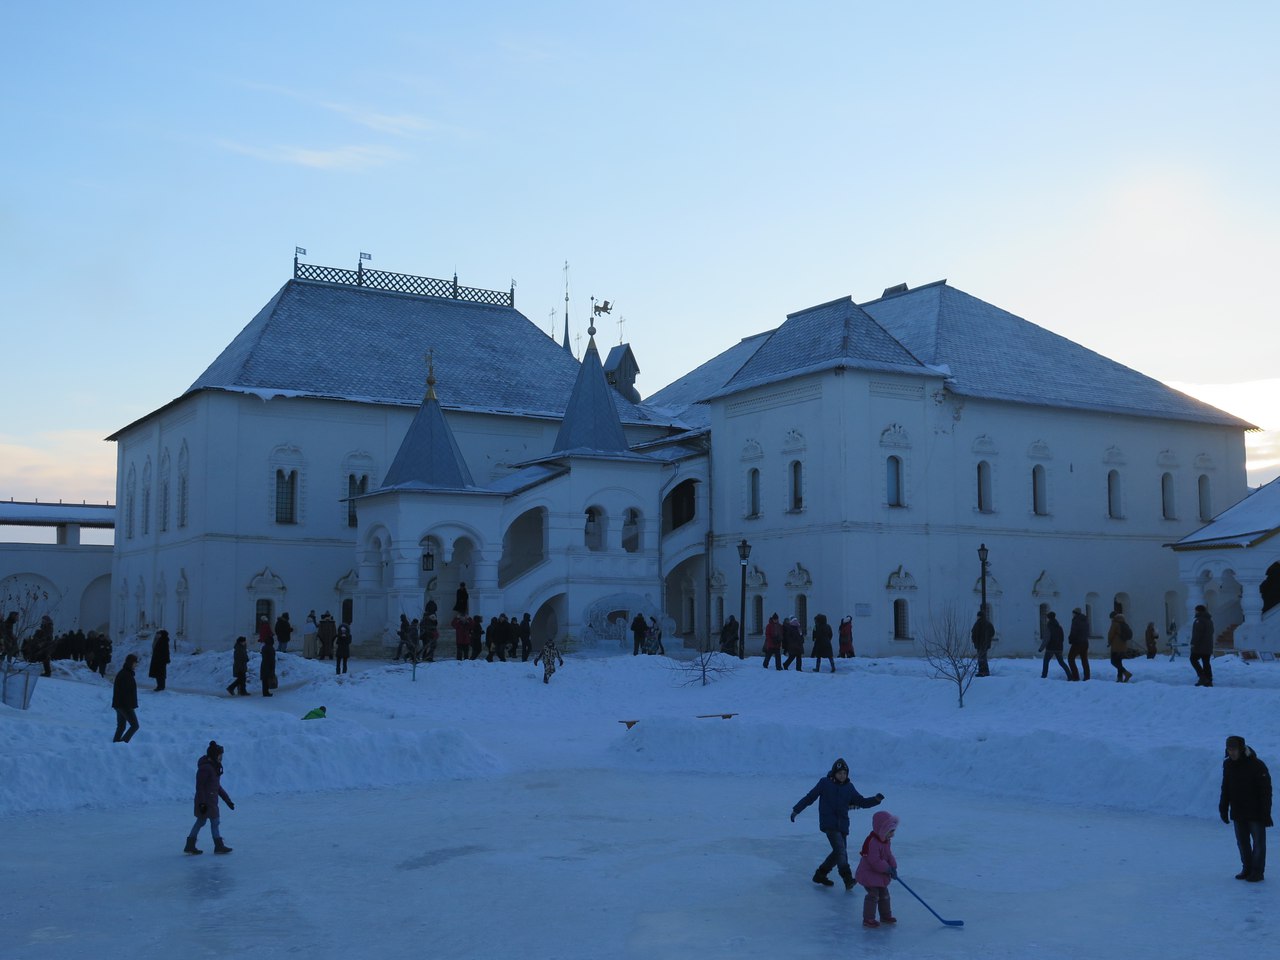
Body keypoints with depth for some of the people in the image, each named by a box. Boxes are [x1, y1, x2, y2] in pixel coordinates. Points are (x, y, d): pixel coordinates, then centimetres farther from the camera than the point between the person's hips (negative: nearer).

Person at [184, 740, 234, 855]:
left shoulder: (214, 767, 12)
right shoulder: (205, 768, -18)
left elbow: (217, 786, 19)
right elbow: (199, 786, -20)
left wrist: (227, 799, 18)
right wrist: (202, 803, -23)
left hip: (211, 800, 10)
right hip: (206, 801, -10)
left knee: (200, 822, 14)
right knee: (214, 822, -1)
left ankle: (190, 846, 20)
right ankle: (219, 846, 7)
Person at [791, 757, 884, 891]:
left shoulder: (849, 787, 9)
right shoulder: (825, 783, -3)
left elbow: (861, 802, 9)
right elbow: (810, 797, 2)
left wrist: (876, 800, -8)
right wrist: (796, 810, 4)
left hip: (842, 825, 6)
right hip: (829, 823, -6)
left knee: (839, 852, 9)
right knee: (840, 850, -18)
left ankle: (820, 874, 25)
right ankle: (848, 879, -20)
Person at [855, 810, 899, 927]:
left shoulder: (886, 841, 4)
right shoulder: (872, 842, -29)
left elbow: (889, 855, 11)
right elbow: (875, 861, -31)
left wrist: (893, 867, -6)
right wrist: (888, 869, -24)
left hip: (881, 874, 10)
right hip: (869, 874, -10)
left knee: (884, 894, 17)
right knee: (873, 895, -10)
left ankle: (886, 915, 32)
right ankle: (868, 919, -1)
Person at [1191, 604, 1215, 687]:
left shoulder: (1199, 620, -14)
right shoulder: (1209, 620, 18)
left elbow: (1197, 633, -21)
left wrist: (1193, 643, -18)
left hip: (1200, 646, -9)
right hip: (1208, 646, 9)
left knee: (1194, 659, 0)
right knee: (1206, 662, 8)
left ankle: (1202, 676, -12)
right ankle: (1209, 680, 5)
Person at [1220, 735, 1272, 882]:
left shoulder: (1257, 765, -16)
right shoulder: (1228, 765, 3)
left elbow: (1266, 791, -14)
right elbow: (1225, 789, 12)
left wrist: (1266, 813, -16)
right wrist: (1223, 809, 10)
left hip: (1255, 813, -6)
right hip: (1238, 813, 6)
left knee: (1258, 842, 2)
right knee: (1242, 842, 11)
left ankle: (1257, 871, 9)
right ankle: (1247, 869, 22)